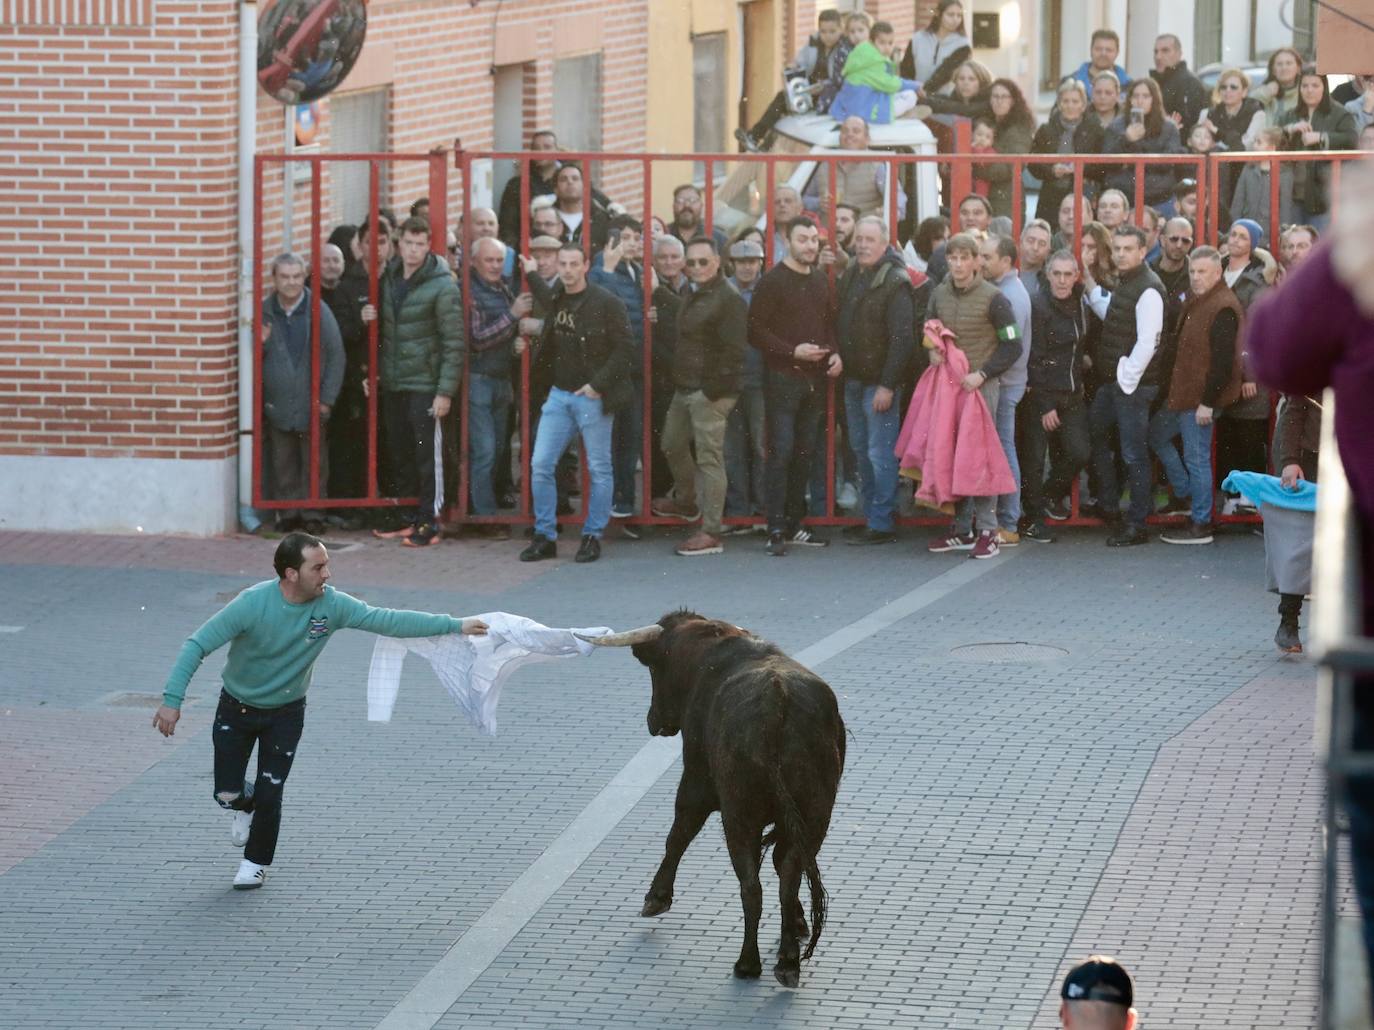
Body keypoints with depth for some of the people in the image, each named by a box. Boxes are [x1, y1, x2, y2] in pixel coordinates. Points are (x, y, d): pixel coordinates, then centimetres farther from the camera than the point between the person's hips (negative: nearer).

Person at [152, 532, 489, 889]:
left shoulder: (331, 605, -20)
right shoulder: (253, 604, -29)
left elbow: (388, 620, -18)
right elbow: (197, 645, -27)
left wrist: (454, 626, -21)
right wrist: (172, 699, -36)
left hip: (286, 713, 1)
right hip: (236, 709, -1)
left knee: (269, 794, -4)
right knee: (227, 794, -2)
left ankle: (256, 862, 22)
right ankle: (246, 805, 36)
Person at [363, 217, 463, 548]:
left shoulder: (442, 287, -10)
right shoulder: (389, 280, 11)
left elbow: (453, 343, -11)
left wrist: (445, 391, -15)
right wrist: (368, 319, -1)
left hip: (425, 384, -6)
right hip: (392, 384, 7)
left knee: (428, 453, -3)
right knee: (399, 451, 11)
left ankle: (428, 521, 2)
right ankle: (406, 516, 21)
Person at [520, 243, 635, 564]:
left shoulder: (605, 303, -9)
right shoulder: (553, 302, 9)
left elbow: (624, 349, -12)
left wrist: (598, 385, -15)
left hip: (592, 396, -6)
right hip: (559, 394, 6)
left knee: (599, 469, 2)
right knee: (540, 465, 0)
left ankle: (593, 536, 12)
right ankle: (545, 536, 8)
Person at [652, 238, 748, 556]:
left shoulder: (728, 300, -14)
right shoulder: (692, 297, 17)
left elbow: (734, 350, -18)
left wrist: (715, 387, -19)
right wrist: (675, 378, 18)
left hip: (710, 392, -10)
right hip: (684, 388, 10)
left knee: (709, 458, -9)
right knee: (673, 446, 24)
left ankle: (711, 533, -8)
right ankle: (684, 502, 47)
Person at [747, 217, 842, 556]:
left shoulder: (819, 280, 13)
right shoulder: (772, 281, -7)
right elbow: (756, 331, -11)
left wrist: (834, 354, 4)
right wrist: (792, 352, -18)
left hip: (814, 377, 6)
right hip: (783, 378, -6)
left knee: (804, 453, 9)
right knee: (782, 452, -9)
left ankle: (793, 524, 15)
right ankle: (777, 530, -8)